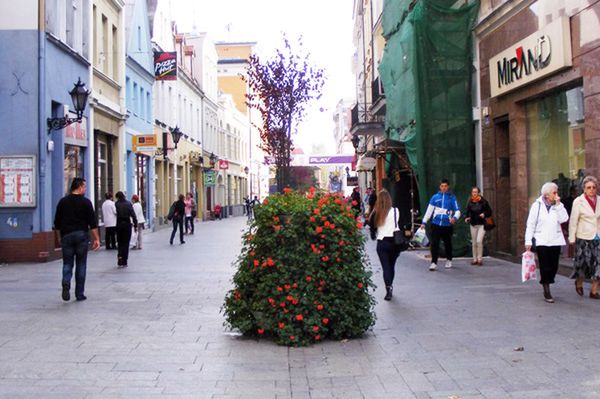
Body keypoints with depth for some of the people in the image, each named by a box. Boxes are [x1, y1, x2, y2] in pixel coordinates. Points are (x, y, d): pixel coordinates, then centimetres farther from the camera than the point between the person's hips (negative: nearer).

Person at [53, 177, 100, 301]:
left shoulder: (63, 202, 5)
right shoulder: (86, 202, -4)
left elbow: (57, 223, 9)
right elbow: (93, 223, -7)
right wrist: (96, 239, -4)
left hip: (66, 236, 2)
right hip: (81, 235, -2)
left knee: (67, 263, 8)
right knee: (81, 264, 6)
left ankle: (66, 283, -20)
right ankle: (80, 294, 9)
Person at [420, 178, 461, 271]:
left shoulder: (452, 198, 4)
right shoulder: (435, 197, 8)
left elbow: (457, 210, 1)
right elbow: (429, 210, 10)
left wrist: (455, 218, -21)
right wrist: (424, 222, 5)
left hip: (447, 225, 0)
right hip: (436, 224, 0)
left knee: (448, 244, 12)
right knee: (434, 244, -7)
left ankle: (449, 260, 31)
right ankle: (434, 262, -5)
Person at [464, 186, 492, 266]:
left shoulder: (483, 201, -5)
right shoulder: (470, 202, 1)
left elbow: (489, 212, 2)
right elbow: (467, 212, 4)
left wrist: (484, 214, -17)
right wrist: (466, 217, -16)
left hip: (482, 224, -3)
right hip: (473, 224, 3)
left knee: (479, 241, -15)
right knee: (474, 243, 8)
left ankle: (479, 259, -3)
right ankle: (475, 259, 18)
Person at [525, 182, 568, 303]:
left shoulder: (558, 206, 8)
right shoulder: (537, 205, -1)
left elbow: (564, 219, -8)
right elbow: (530, 224, 0)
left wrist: (558, 204, -11)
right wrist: (528, 241, -5)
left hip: (555, 241, 3)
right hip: (542, 241, -3)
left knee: (554, 267, 5)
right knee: (545, 267, -5)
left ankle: (546, 285, 21)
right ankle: (547, 292, 0)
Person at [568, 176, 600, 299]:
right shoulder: (578, 201, -5)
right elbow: (573, 221, -3)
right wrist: (572, 238, -4)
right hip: (583, 238, -3)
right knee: (583, 263, 5)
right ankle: (579, 283, 34)